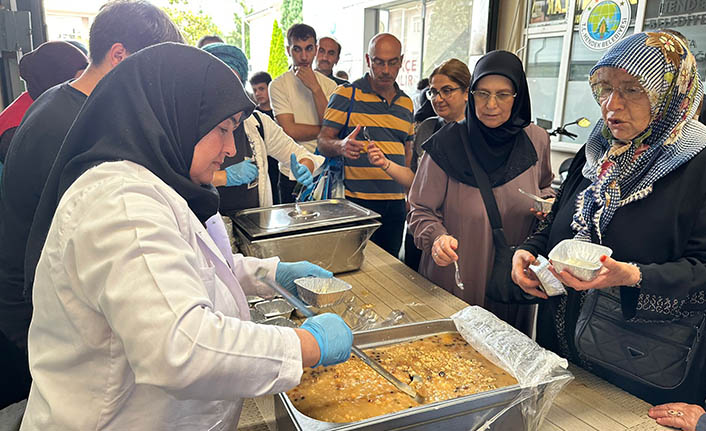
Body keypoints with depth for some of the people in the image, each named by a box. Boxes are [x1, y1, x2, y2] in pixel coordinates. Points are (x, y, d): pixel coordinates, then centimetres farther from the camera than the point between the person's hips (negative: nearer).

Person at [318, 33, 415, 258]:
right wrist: (341, 146, -27)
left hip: (395, 203, 5)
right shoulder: (346, 94, -2)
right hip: (356, 200, -5)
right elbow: (323, 142, -6)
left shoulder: (406, 103, 14)